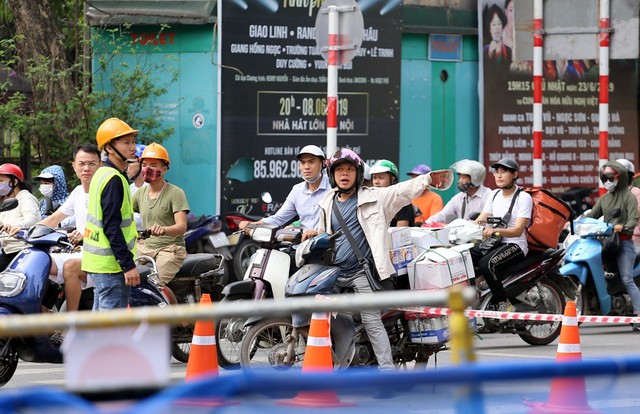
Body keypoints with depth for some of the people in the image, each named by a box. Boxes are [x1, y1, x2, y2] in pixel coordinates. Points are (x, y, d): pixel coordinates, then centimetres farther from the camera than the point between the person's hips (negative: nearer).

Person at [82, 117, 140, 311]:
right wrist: (128, 265, -22)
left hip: (99, 262, 11)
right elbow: (112, 227, -21)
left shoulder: (103, 174, 15)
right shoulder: (114, 180, -16)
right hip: (111, 265, -11)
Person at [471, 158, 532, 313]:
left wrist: (495, 230, -35)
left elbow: (518, 230, -17)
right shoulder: (495, 195, 17)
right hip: (493, 243, 7)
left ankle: (504, 304, -22)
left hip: (515, 245, -7)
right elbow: (479, 221, 12)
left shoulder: (524, 198, -5)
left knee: (486, 263, -35)